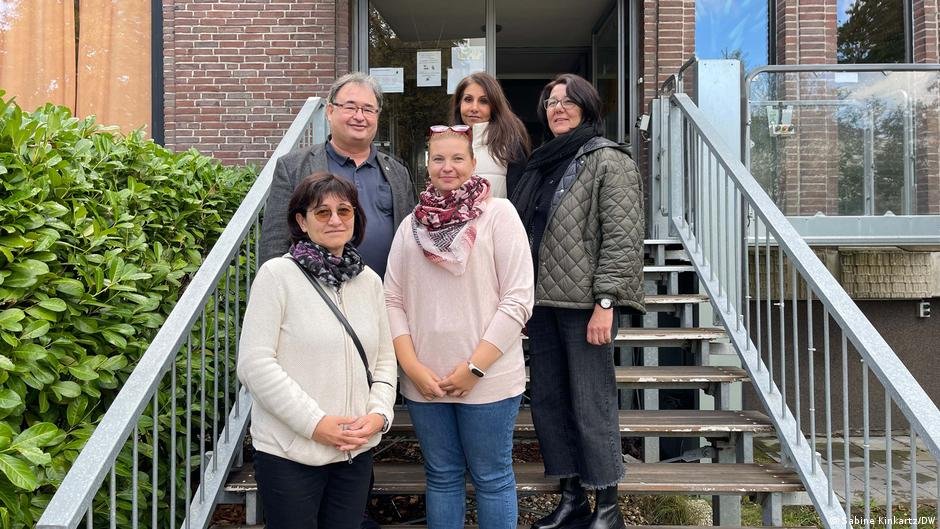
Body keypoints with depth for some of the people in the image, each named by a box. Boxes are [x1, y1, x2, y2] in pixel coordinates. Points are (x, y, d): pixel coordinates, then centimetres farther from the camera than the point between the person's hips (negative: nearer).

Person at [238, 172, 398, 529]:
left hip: (357, 451, 5)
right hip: (289, 452, -5)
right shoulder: (277, 275, -9)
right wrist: (315, 423, -17)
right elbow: (254, 363, -14)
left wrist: (379, 413, -5)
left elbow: (385, 359, 12)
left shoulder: (369, 281, 7)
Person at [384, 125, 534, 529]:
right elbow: (392, 300, 6)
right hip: (423, 380, 4)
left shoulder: (498, 213, -4)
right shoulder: (411, 224, 8)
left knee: (492, 478, 10)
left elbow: (518, 299, -9)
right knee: (442, 477, 17)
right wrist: (412, 366, -6)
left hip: (487, 378, -3)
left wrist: (475, 367, -13)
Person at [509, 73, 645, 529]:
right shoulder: (543, 162, 17)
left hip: (583, 302, -8)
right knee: (547, 401, 11)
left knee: (591, 405, -2)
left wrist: (605, 303, -18)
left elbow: (621, 236, -12)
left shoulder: (607, 159, -5)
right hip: (543, 301, 8)